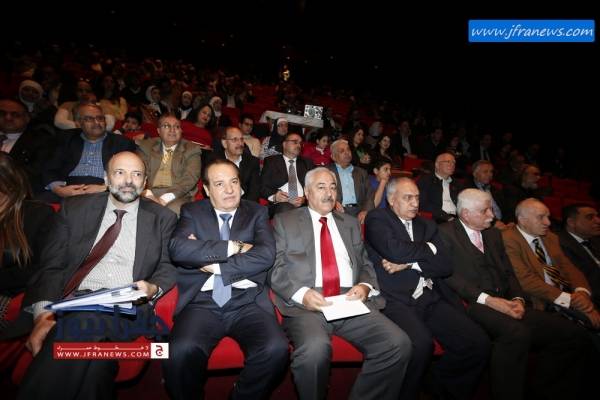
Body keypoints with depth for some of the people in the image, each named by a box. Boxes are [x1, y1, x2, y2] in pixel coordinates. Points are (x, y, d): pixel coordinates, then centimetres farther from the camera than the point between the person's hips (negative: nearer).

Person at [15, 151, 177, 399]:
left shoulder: (162, 218, 10)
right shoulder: (74, 209, 14)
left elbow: (168, 267, 8)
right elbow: (52, 265, 8)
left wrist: (153, 288, -14)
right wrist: (43, 313, -8)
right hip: (74, 302, 1)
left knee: (82, 323, -32)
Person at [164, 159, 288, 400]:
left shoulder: (257, 213, 11)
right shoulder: (192, 212, 11)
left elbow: (266, 254, -5)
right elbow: (178, 249, -9)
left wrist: (216, 264, -8)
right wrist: (233, 247, -9)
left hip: (247, 303, 1)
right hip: (202, 303, 0)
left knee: (276, 349, -24)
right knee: (181, 351, -28)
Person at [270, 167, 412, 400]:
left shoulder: (350, 223, 22)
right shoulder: (285, 221, 10)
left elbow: (365, 265, 20)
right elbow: (276, 268, 2)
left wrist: (365, 286, -2)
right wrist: (301, 293, -15)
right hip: (306, 305, -3)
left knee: (399, 344, -19)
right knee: (315, 350, -33)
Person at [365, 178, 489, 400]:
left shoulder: (427, 225, 20)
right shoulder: (377, 219, 3)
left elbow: (446, 265, 8)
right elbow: (395, 250, -16)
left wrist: (409, 264, -6)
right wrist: (429, 248, 2)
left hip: (432, 299, 6)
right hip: (397, 300, -6)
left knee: (479, 342, -11)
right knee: (421, 343, -31)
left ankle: (440, 382, 16)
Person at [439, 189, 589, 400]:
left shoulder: (494, 234, 23)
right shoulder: (445, 233, -1)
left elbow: (508, 273, 18)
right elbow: (449, 275, -12)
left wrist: (518, 299, -1)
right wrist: (486, 299, -19)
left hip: (504, 304, 8)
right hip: (471, 304, -7)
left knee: (571, 333, -8)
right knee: (517, 333, -33)